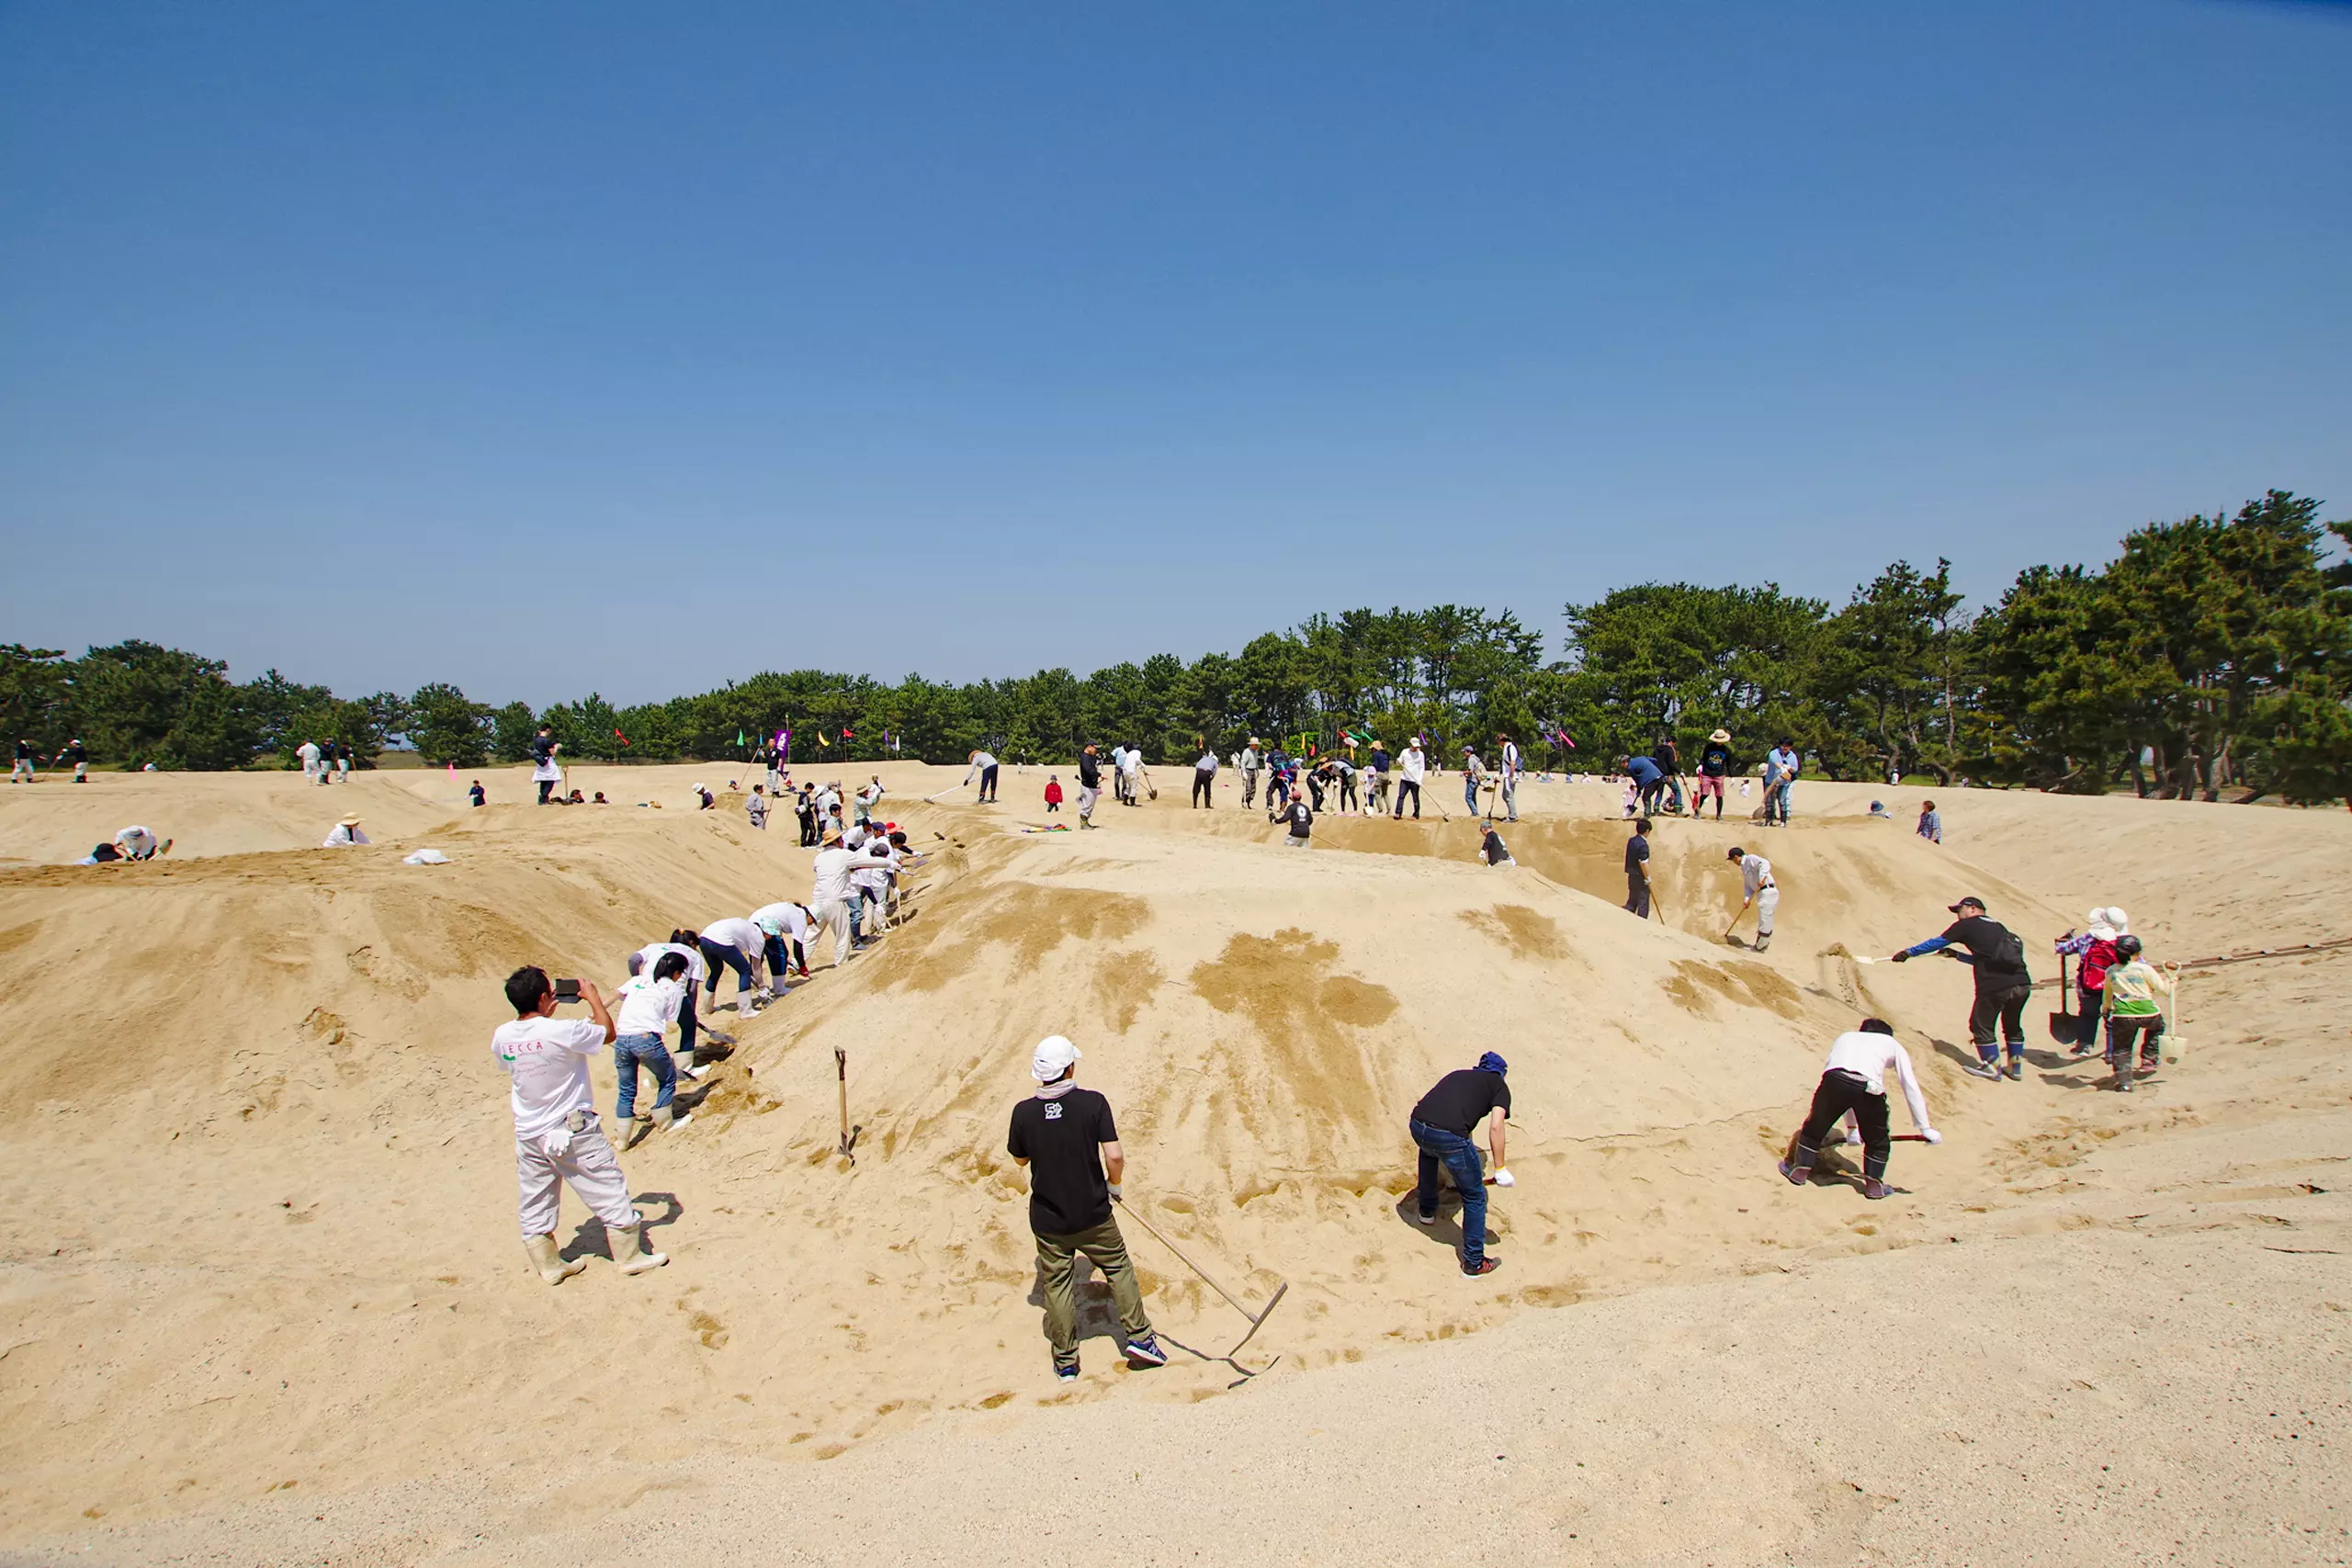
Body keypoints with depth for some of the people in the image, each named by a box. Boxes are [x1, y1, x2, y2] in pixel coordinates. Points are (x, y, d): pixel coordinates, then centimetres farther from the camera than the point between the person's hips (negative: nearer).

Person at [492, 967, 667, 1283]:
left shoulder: (501, 1036, -6)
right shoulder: (563, 1031, -24)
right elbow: (608, 1032, -8)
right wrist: (594, 998, 5)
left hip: (528, 1135, 6)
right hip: (572, 1131, -5)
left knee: (534, 1205, 17)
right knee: (609, 1191, 8)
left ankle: (549, 1266, 28)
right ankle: (630, 1256, 17)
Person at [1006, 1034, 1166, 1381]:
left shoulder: (1023, 1112, -11)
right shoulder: (1093, 1103, -16)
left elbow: (1020, 1159, 4)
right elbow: (1115, 1156, -17)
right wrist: (1114, 1184, 3)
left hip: (1047, 1219, 1)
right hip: (1093, 1213, -1)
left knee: (1058, 1284, 14)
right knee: (1119, 1267, 20)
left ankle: (1066, 1362, 22)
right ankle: (1139, 1337, 22)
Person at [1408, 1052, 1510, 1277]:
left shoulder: (1458, 1075, 32)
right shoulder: (1500, 1087, 17)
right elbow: (1495, 1126, -2)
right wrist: (1500, 1168, 4)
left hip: (1417, 1125, 5)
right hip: (1449, 1135, -5)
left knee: (1429, 1151, 42)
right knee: (1475, 1197, 14)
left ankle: (1426, 1210, 52)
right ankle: (1474, 1263, 21)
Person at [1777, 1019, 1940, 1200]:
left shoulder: (1844, 1037, 40)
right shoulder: (1893, 1045, 33)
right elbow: (1911, 1088, 25)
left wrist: (1852, 1126, 45)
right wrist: (1924, 1127, 26)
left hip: (1834, 1078, 1)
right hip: (1868, 1088, -1)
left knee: (1815, 1125, 24)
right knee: (1877, 1141, 25)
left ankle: (1800, 1170, 36)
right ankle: (1873, 1184, 36)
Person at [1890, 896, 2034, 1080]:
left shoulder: (1968, 925, 7)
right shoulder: (1998, 927, 26)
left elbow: (1937, 942, 10)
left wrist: (1909, 952, 18)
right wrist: (1957, 955, 37)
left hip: (1995, 986, -7)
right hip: (2022, 984, 7)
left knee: (1981, 1024, 12)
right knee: (2012, 1026, 25)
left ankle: (1992, 1067, 18)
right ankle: (2016, 1068, 30)